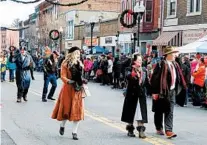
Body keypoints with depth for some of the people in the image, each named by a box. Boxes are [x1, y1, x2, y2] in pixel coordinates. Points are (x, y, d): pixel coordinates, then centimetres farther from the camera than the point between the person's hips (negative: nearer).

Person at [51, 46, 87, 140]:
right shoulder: (65, 64, -7)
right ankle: (62, 126, 33)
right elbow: (63, 77, -14)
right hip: (68, 89, -4)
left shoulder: (79, 64, 10)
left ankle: (74, 132, 8)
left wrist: (82, 80, 1)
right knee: (66, 108, 7)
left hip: (78, 89, 4)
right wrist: (69, 82, -30)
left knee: (77, 110, 2)